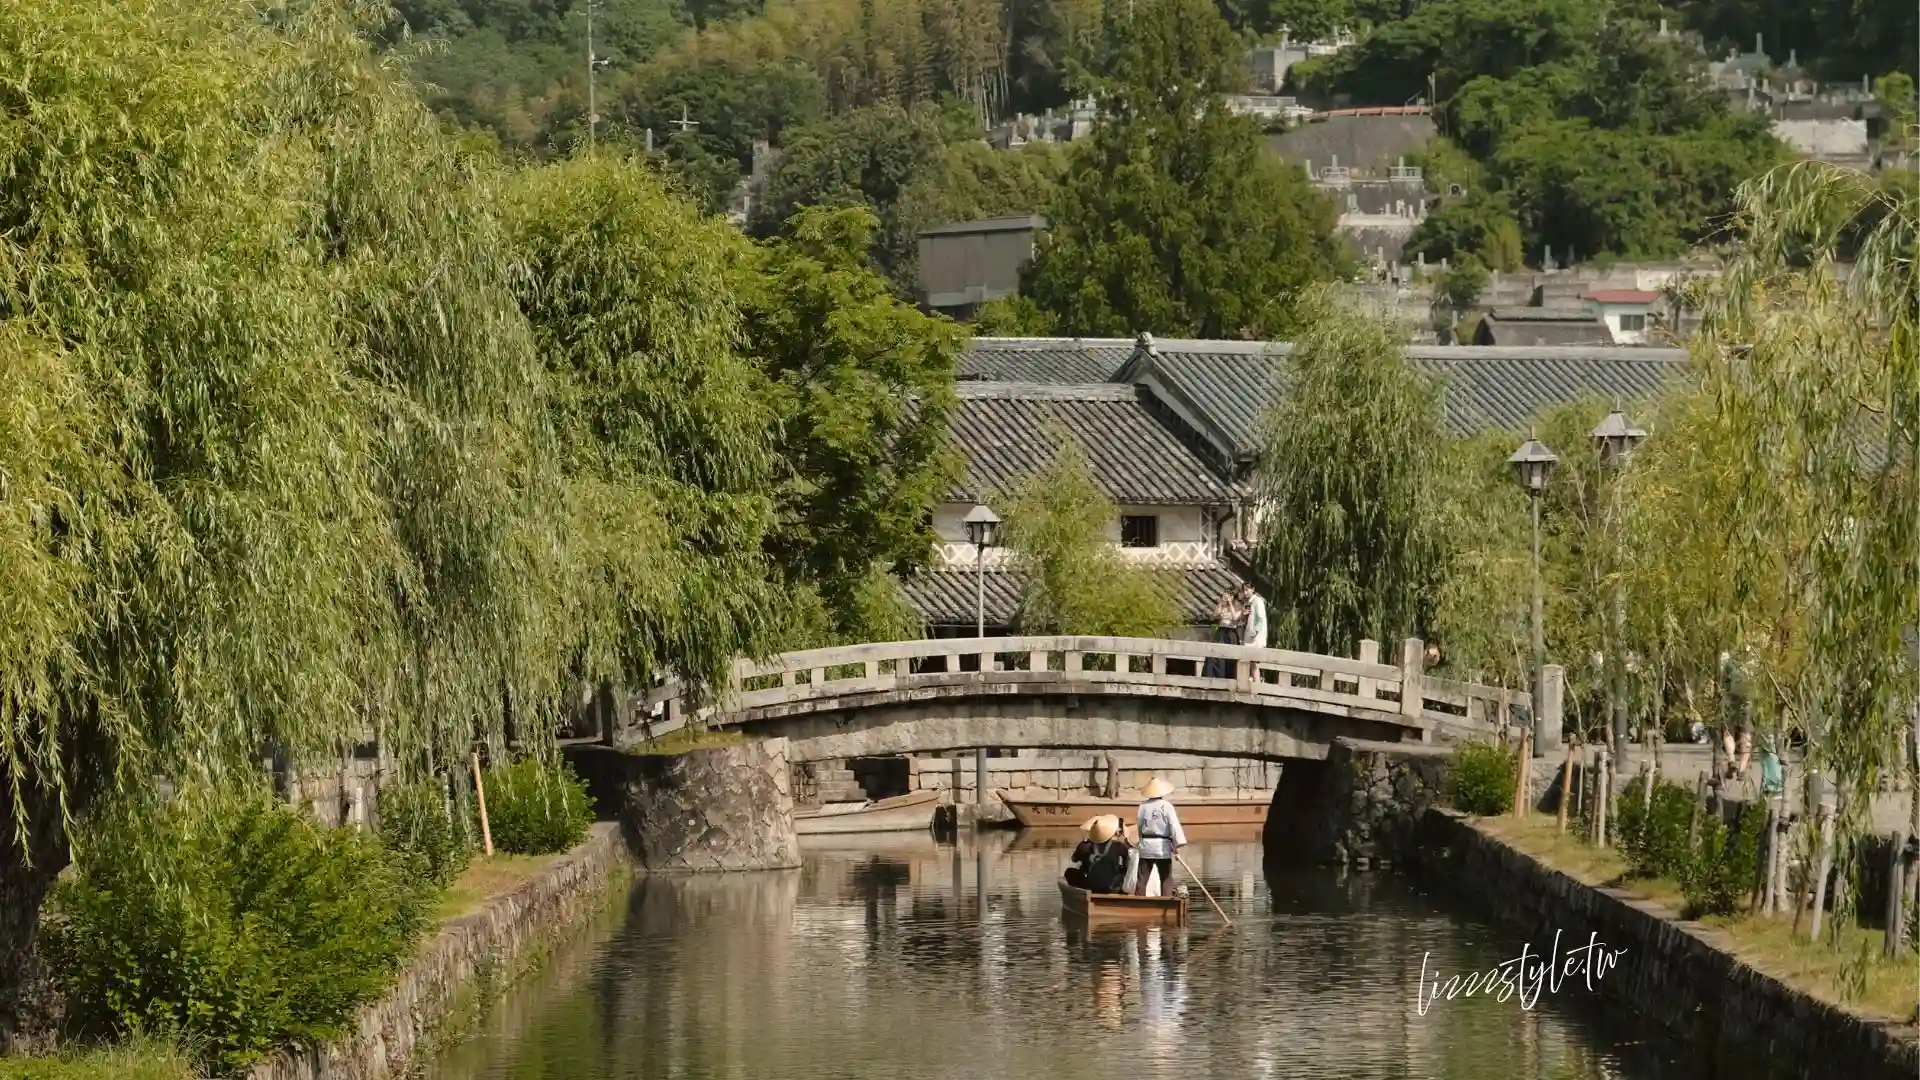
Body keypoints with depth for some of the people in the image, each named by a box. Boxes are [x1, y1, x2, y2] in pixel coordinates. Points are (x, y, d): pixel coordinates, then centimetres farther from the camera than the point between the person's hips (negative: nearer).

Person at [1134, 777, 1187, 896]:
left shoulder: (1143, 806, 3)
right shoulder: (1166, 806, -7)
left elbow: (1140, 825, 10)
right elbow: (1174, 825, -16)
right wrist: (1177, 844, -21)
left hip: (1146, 845, 3)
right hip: (1162, 846, -3)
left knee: (1143, 879, 7)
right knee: (1166, 880, 1)